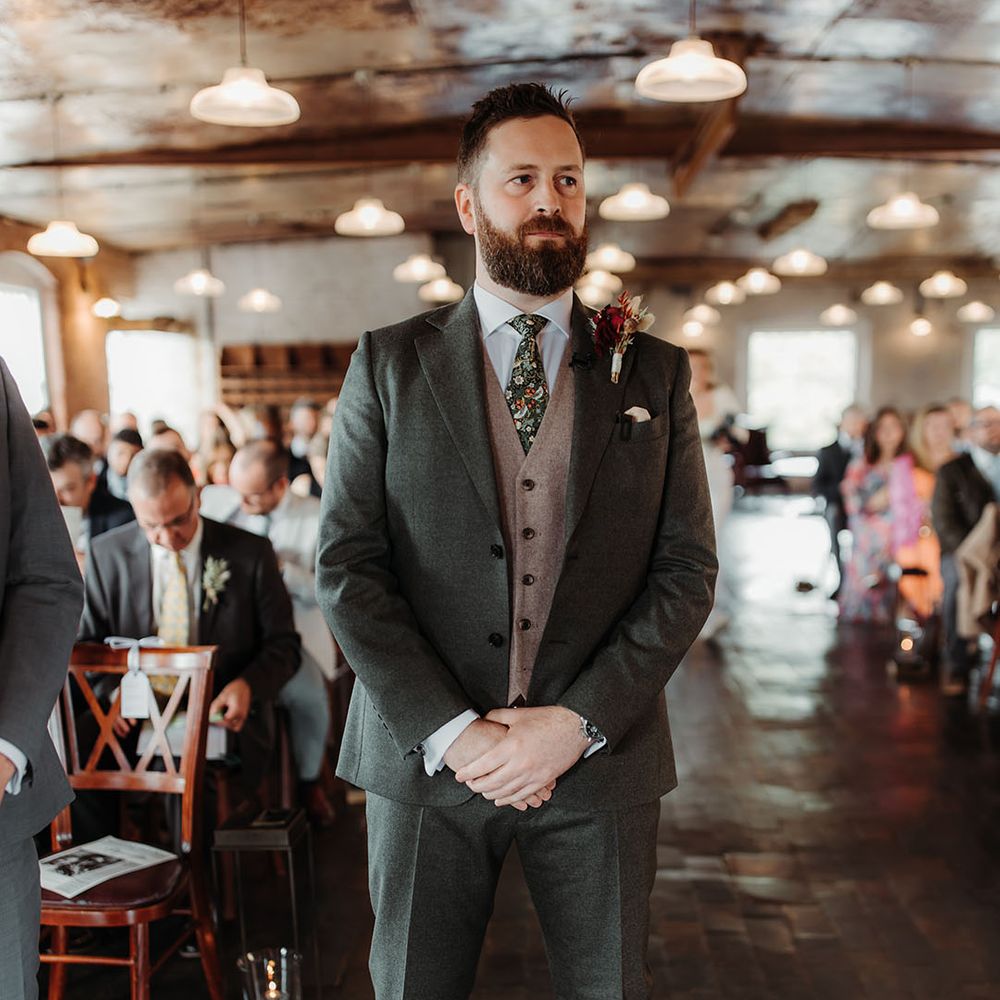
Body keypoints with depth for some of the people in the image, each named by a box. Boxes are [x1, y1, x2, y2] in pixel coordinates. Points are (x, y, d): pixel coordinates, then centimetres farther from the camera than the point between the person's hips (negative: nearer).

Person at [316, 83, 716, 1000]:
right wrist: (451, 730, -12)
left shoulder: (656, 373, 5)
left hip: (600, 756, 1)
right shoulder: (390, 365, 2)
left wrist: (577, 722, -11)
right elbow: (345, 565, -3)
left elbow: (688, 571, 0)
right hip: (424, 753, 0)